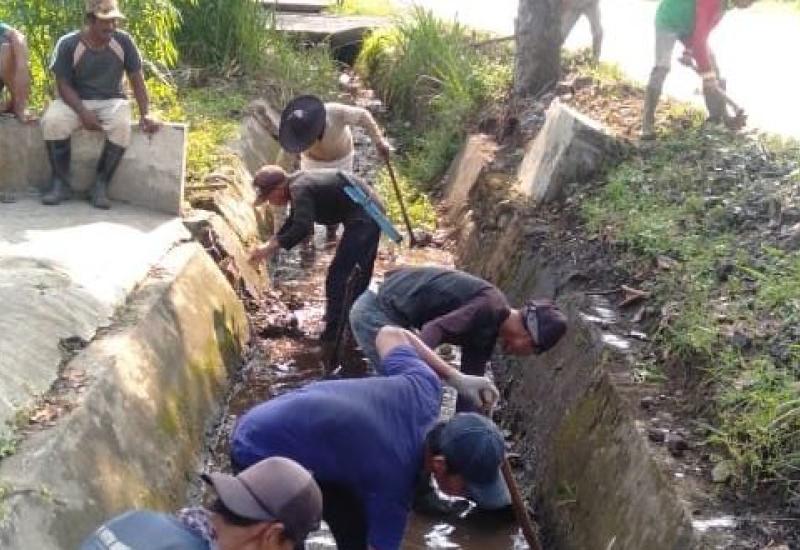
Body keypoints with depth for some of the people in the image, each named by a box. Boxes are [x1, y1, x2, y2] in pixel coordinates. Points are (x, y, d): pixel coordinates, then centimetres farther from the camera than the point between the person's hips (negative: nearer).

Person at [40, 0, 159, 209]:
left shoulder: (124, 42, -6)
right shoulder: (67, 44, -11)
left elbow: (137, 80, -2)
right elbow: (64, 85, -9)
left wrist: (145, 115, -14)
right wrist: (83, 112, -25)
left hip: (112, 101, 1)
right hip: (76, 101, 0)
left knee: (122, 127, -34)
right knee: (52, 121, -32)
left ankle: (101, 185, -19)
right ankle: (60, 183, -15)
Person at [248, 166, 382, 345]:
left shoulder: (300, 189, -22)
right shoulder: (298, 184, 8)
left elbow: (303, 228, -35)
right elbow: (294, 221, 22)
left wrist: (272, 246, -28)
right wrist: (273, 241, 12)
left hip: (363, 218, -11)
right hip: (371, 212, 11)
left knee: (336, 276, -7)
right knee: (360, 276, 22)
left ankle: (333, 336, -1)